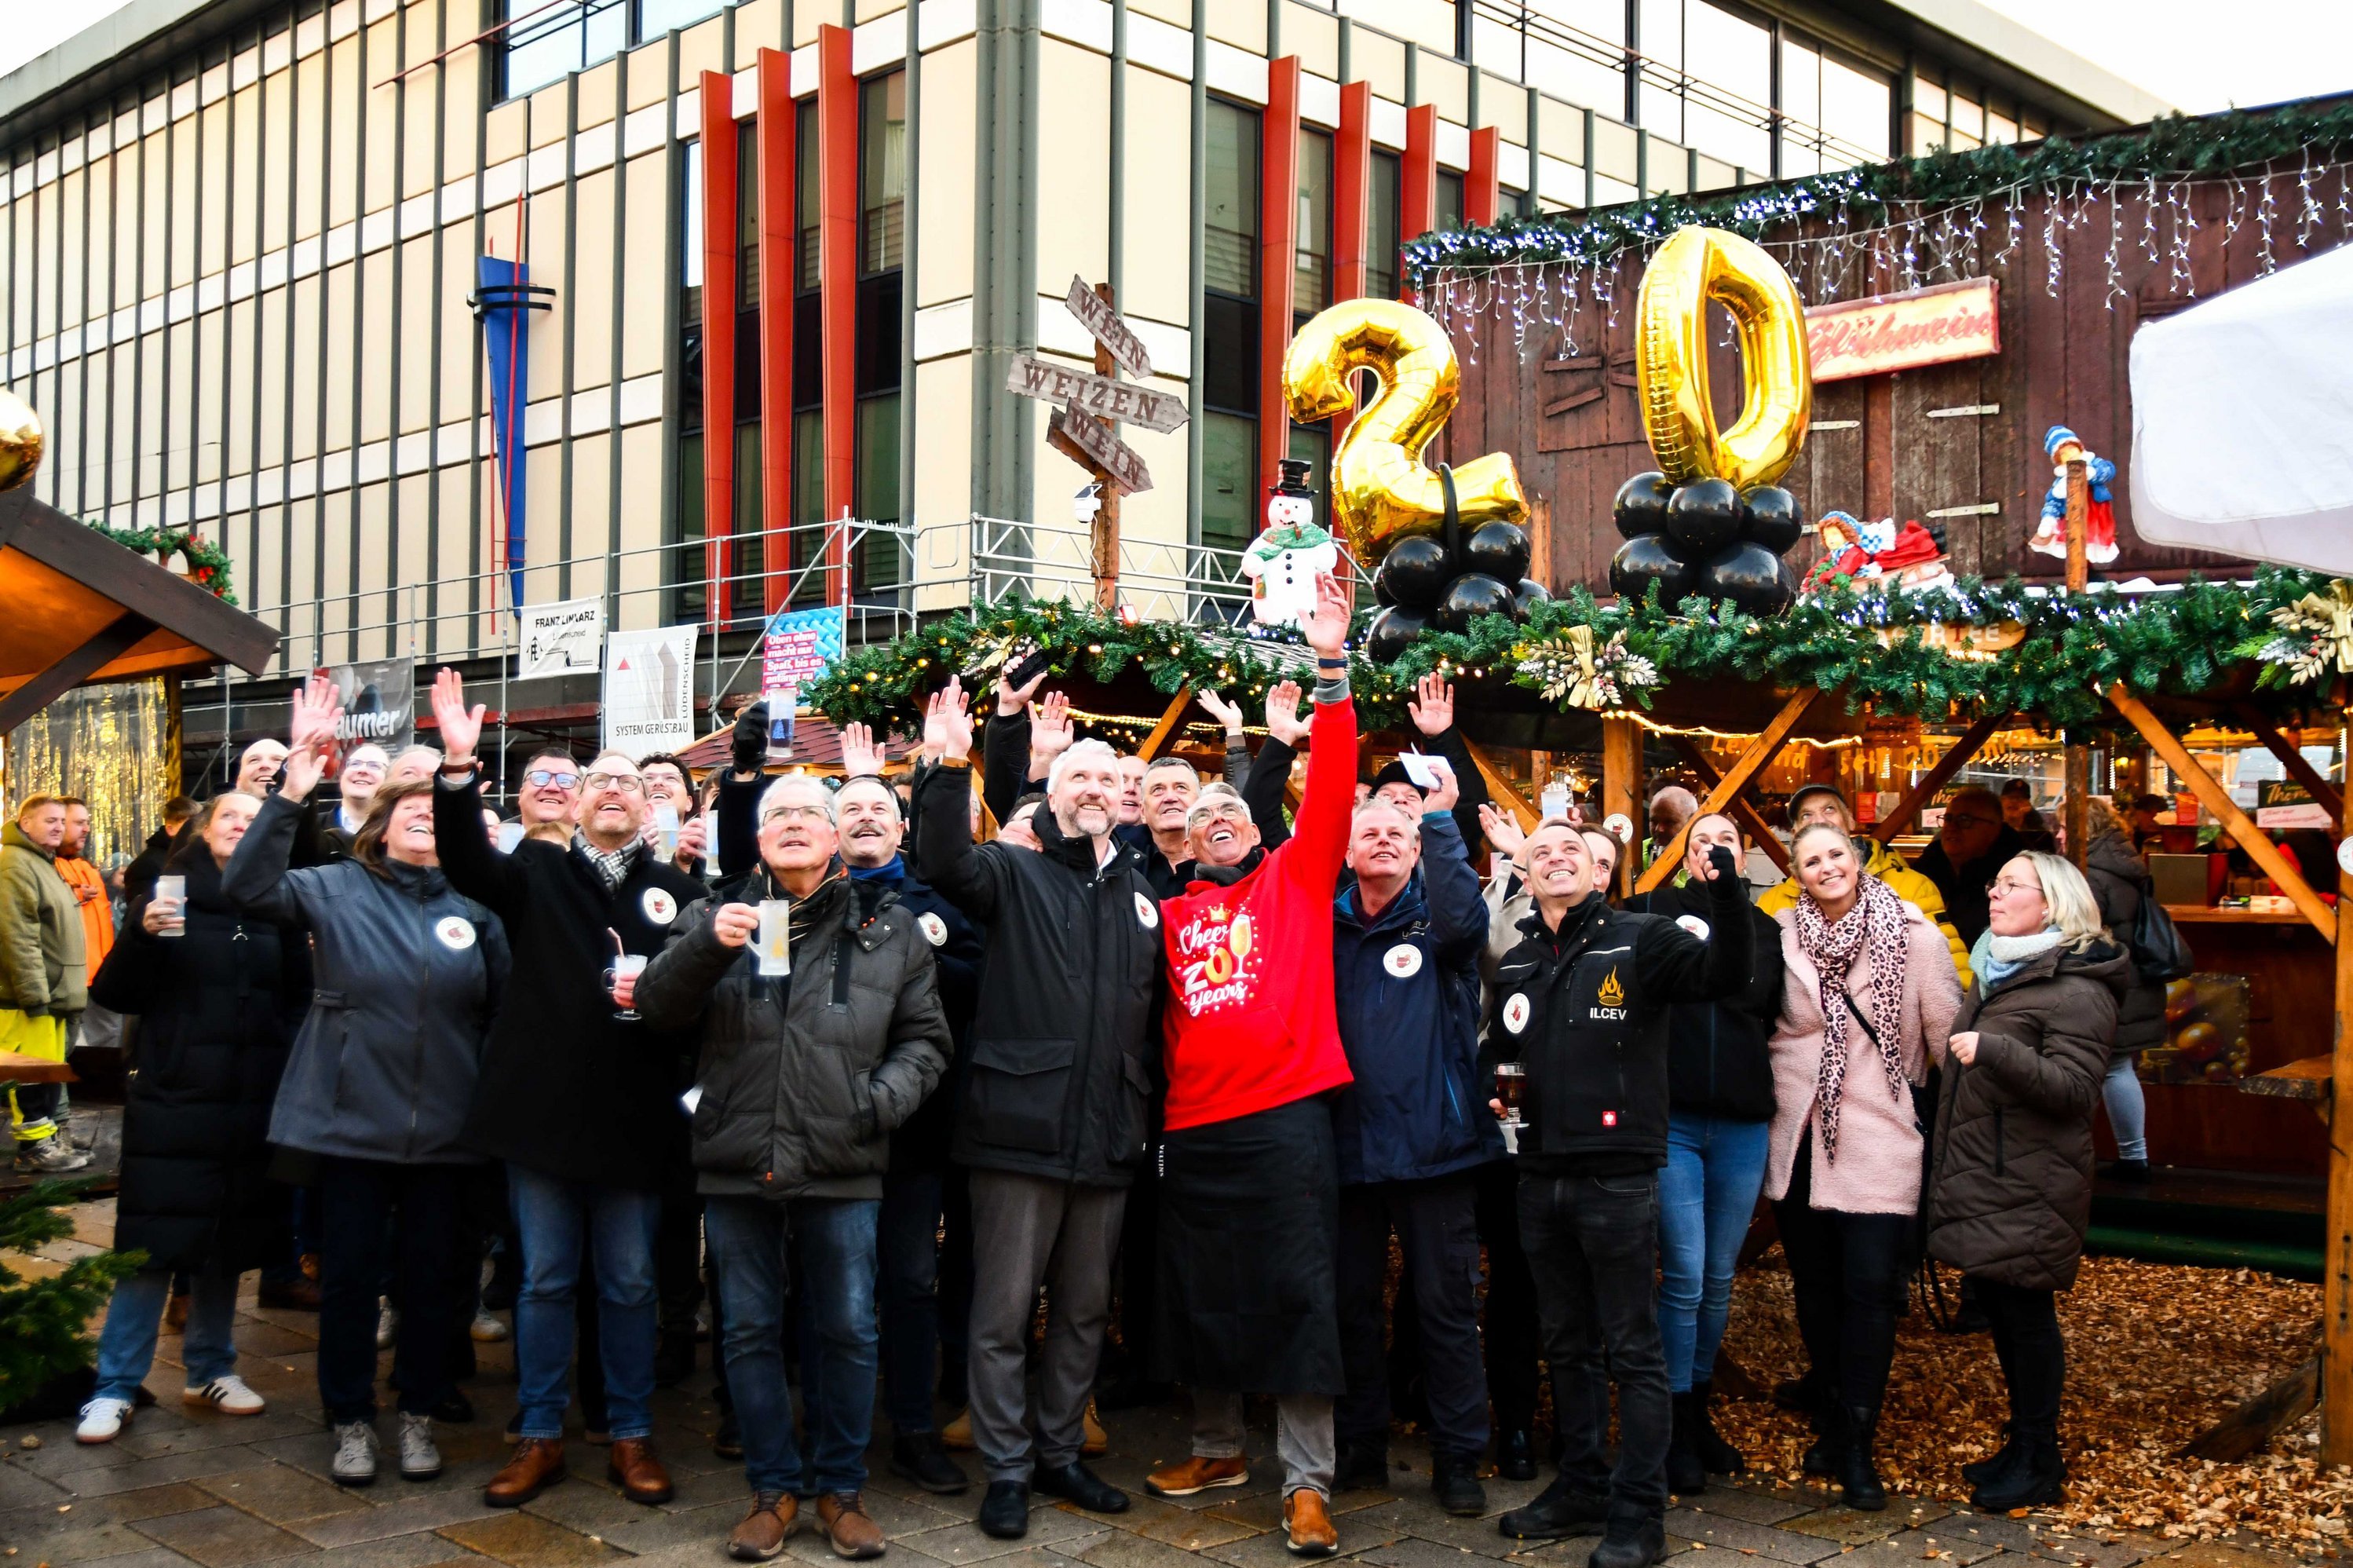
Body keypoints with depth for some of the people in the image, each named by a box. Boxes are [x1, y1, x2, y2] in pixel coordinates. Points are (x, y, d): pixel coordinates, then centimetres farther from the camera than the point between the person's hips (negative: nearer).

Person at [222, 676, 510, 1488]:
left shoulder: (475, 907, 2)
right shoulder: (336, 889, -1)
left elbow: (508, 1009, 2)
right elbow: (247, 887, -16)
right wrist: (293, 790, -27)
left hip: (443, 1128, 1)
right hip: (352, 1119, -1)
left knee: (432, 1276, 11)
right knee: (349, 1274, 8)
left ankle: (418, 1413, 29)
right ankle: (351, 1419, 25)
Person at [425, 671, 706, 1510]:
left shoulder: (678, 889, 3)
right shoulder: (538, 871, 4)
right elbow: (466, 864, -14)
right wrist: (459, 768, -27)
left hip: (633, 1117, 0)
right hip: (541, 1108, 0)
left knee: (629, 1284, 10)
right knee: (545, 1280, 11)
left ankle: (632, 1437, 23)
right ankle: (540, 1437, 23)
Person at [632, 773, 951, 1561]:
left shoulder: (889, 926, 5)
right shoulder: (716, 914, 6)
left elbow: (924, 1038, 8)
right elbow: (658, 1008, -4)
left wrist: (882, 1099, -10)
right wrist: (707, 946, -21)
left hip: (842, 1168, -1)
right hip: (736, 1163, 1)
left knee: (848, 1332, 6)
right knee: (750, 1331, 9)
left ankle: (840, 1488, 23)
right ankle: (773, 1488, 24)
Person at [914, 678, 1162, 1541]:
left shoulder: (1142, 894, 15)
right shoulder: (1016, 873, 2)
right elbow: (946, 863, -19)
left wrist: (1146, 1111, 15)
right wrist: (951, 771, -32)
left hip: (1106, 1138, 5)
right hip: (1019, 1129, -5)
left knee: (1084, 1309, 14)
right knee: (1005, 1309, 2)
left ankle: (1059, 1453, 29)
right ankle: (1006, 1469, 14)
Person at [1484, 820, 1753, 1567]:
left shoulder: (1640, 939, -4)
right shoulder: (1514, 964, 13)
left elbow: (1723, 974, -21)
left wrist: (1725, 892, -35)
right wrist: (1493, 1093, 6)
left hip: (1617, 1177, -6)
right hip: (1540, 1179, 6)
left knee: (1633, 1351, 1)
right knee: (1568, 1347, 16)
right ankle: (1581, 1486, 29)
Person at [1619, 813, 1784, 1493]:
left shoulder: (1765, 930, 12)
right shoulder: (1653, 913, 3)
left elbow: (1774, 1017, 15)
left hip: (1742, 1124, 3)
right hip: (1672, 1117, -3)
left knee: (1718, 1280, 11)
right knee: (1684, 1277, -5)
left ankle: (1698, 1412, 27)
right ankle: (1677, 1432, 6)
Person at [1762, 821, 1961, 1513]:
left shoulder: (1914, 935, -7)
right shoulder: (1782, 935, 1)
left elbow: (1946, 1030, -2)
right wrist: (1776, 1093, 10)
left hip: (1878, 1138, -3)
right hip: (1799, 1136, 3)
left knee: (1870, 1288, -6)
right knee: (1814, 1287, 12)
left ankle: (1856, 1445, 6)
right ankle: (1832, 1423, 29)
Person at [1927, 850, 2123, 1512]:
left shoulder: (2076, 990, -12)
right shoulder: (1997, 974, 17)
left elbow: (2075, 1088, -22)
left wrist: (1996, 1051, -31)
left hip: (2028, 1190, -9)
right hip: (1980, 1181, 9)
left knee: (2026, 1314, -2)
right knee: (2000, 1312, 14)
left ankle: (2038, 1463, 10)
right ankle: (2023, 1447, 26)